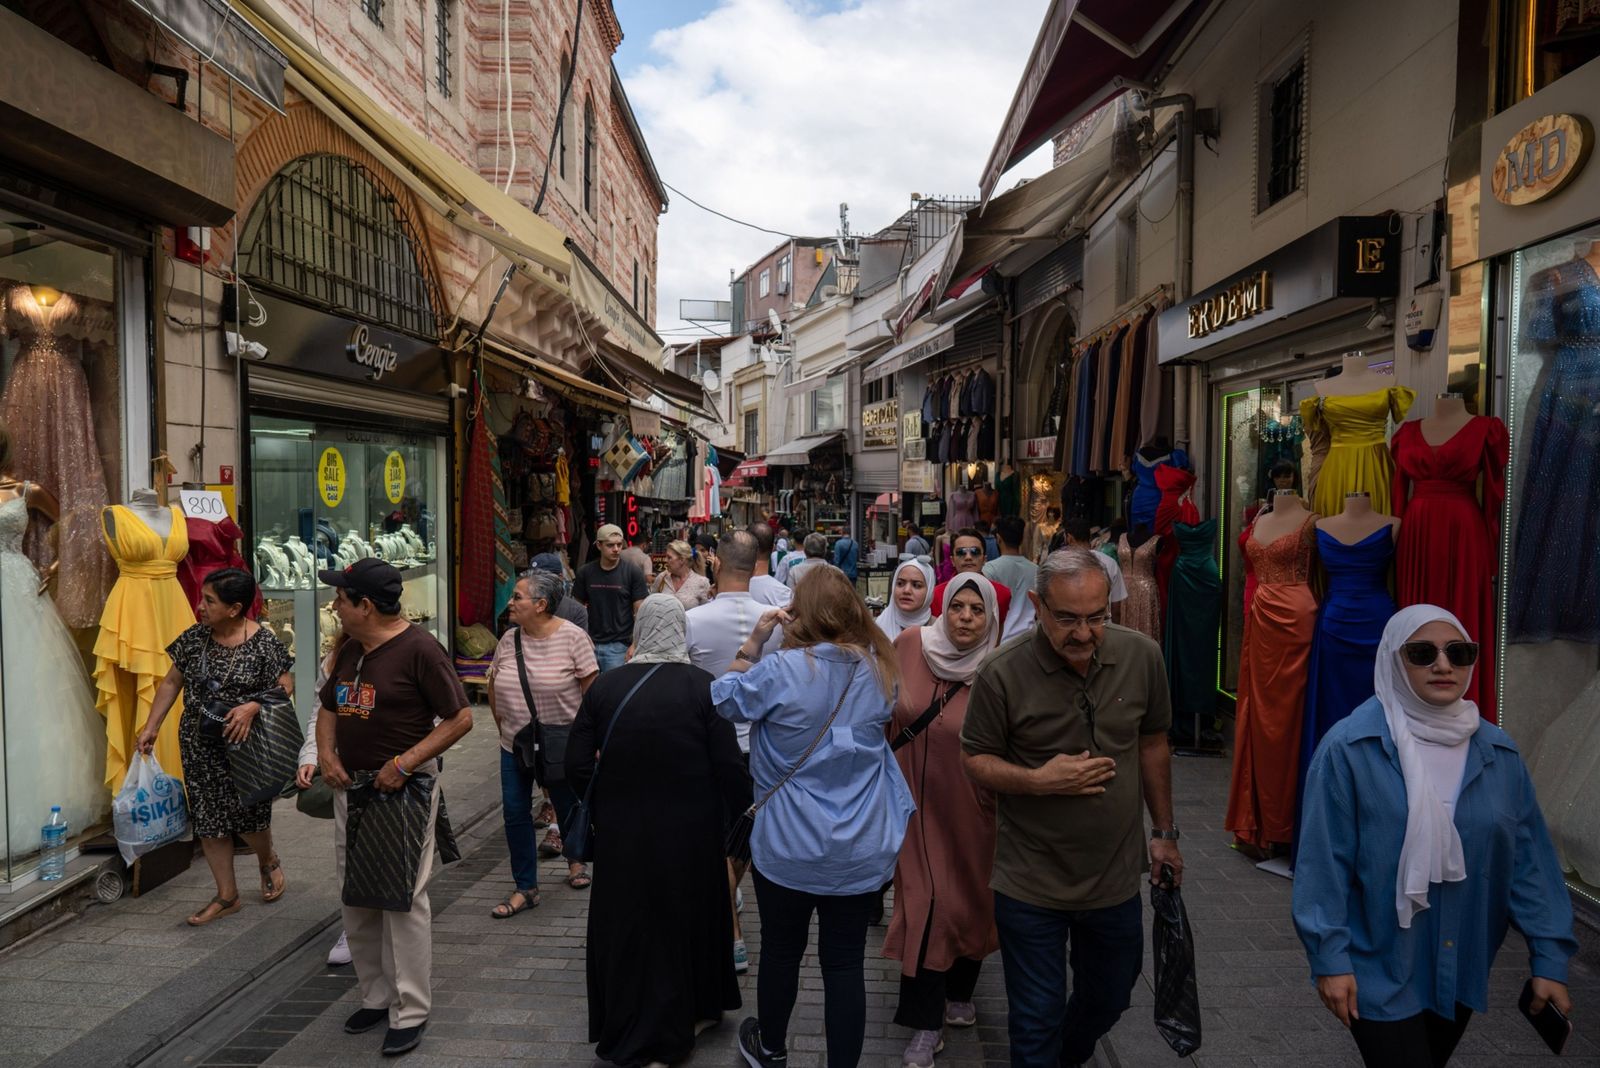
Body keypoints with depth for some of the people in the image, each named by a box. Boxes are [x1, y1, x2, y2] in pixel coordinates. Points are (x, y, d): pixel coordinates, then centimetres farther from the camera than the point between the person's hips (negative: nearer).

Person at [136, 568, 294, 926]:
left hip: (244, 745, -5)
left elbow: (286, 687, -12)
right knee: (208, 818, 8)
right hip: (199, 745, 5)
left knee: (249, 813, 2)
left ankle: (268, 861, 36)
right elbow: (171, 683, 10)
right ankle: (227, 895, 20)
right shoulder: (193, 638, 2)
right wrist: (150, 728, 7)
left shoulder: (262, 642, -13)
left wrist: (253, 706, -27)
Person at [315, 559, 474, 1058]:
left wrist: (404, 763, -21)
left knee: (404, 900, -1)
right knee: (356, 899, 16)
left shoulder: (419, 648, -16)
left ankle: (410, 1013, 11)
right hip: (350, 787, 8)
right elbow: (329, 708, 21)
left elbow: (460, 718, -17)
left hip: (402, 788, -8)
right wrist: (326, 753, 2)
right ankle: (376, 996, 32)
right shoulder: (350, 650, 9)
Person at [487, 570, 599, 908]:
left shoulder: (572, 637, -13)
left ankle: (575, 860, 42)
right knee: (515, 812, 4)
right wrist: (503, 725, 12)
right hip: (514, 744, 4)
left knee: (568, 806, 13)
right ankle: (525, 889, 17)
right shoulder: (509, 639, 0)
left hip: (561, 744, -4)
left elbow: (592, 690, -10)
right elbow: (494, 685, 15)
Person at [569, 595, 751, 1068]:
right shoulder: (703, 686, -14)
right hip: (690, 833, -1)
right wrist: (739, 811, 3)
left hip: (621, 833, 1)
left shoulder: (604, 687, -8)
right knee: (682, 923, 20)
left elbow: (578, 769, -6)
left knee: (627, 928, 18)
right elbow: (730, 770, -15)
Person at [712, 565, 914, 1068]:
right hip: (863, 851, 2)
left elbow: (723, 701, -2)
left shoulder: (779, 670, -18)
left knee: (781, 951, 20)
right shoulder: (879, 669, -6)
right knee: (845, 962, 12)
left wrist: (754, 641, -4)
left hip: (788, 847, -2)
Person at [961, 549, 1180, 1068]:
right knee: (1036, 1023, 8)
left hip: (1116, 876, 4)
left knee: (1108, 997, 26)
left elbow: (1153, 744, 5)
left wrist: (1164, 832, 10)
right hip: (1031, 884, -4)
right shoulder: (1003, 673, -19)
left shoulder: (1142, 656, -9)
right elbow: (976, 761, -8)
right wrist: (1038, 780, -25)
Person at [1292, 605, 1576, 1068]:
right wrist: (1329, 958, -14)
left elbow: (1530, 861, 4)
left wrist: (1549, 958, 2)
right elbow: (1324, 860, -15)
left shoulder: (1499, 753, -1)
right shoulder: (1349, 747, -17)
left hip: (1462, 969, 6)